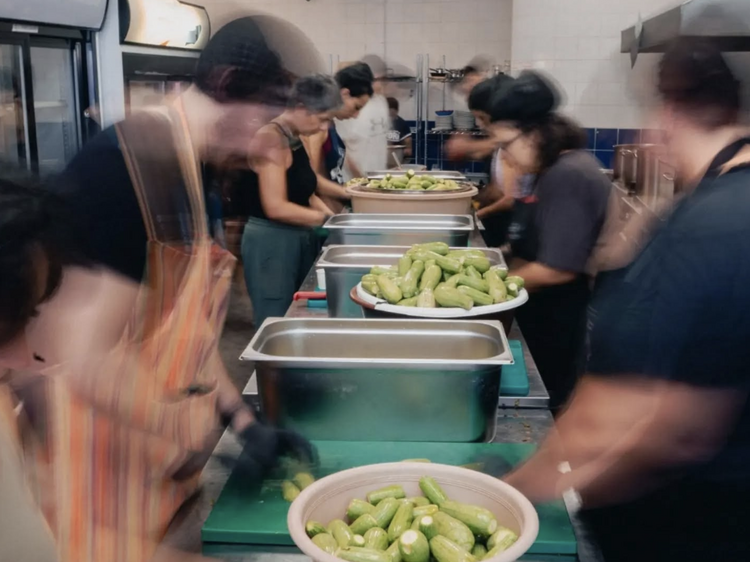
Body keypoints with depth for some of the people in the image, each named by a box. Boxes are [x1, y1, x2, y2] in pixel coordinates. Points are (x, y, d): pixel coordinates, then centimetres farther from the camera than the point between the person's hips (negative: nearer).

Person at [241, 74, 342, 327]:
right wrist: (326, 219, -16)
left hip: (299, 240, 9)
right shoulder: (271, 138, -17)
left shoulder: (296, 140, 10)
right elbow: (276, 208, -23)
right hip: (271, 243, -9)